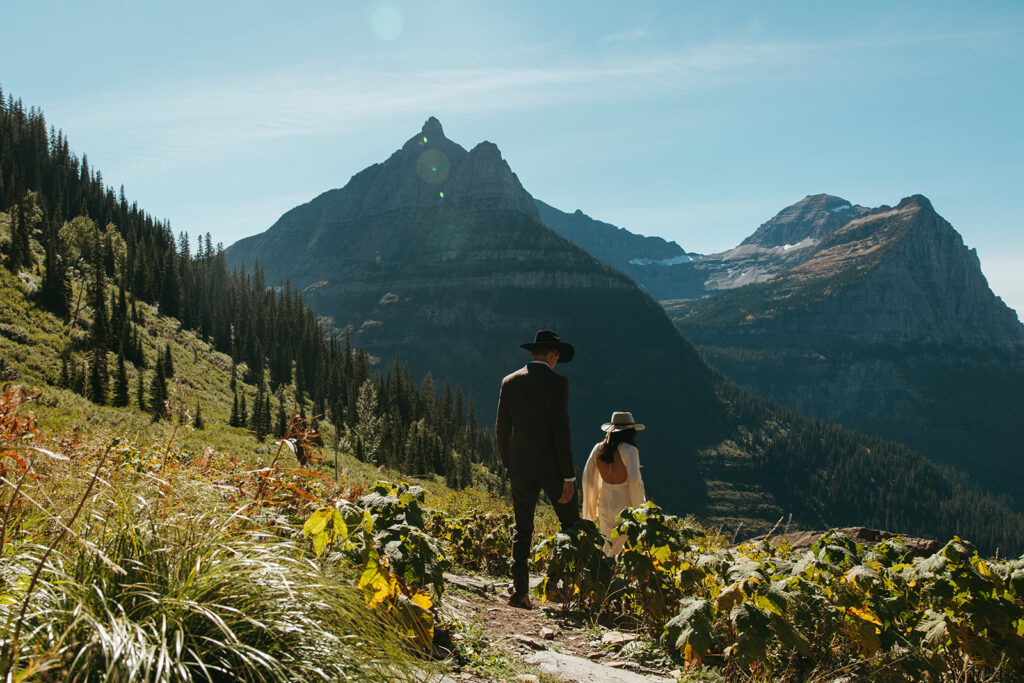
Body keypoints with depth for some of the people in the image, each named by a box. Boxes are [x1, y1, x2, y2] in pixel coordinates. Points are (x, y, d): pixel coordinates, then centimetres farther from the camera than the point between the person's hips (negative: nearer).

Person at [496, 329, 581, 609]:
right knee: (571, 525, 12)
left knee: (522, 529, 10)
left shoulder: (509, 382, 4)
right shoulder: (557, 383, -10)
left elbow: (501, 429, 6)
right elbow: (561, 431, -14)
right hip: (552, 467, -4)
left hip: (521, 467, 4)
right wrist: (569, 475, -10)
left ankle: (519, 589, 2)